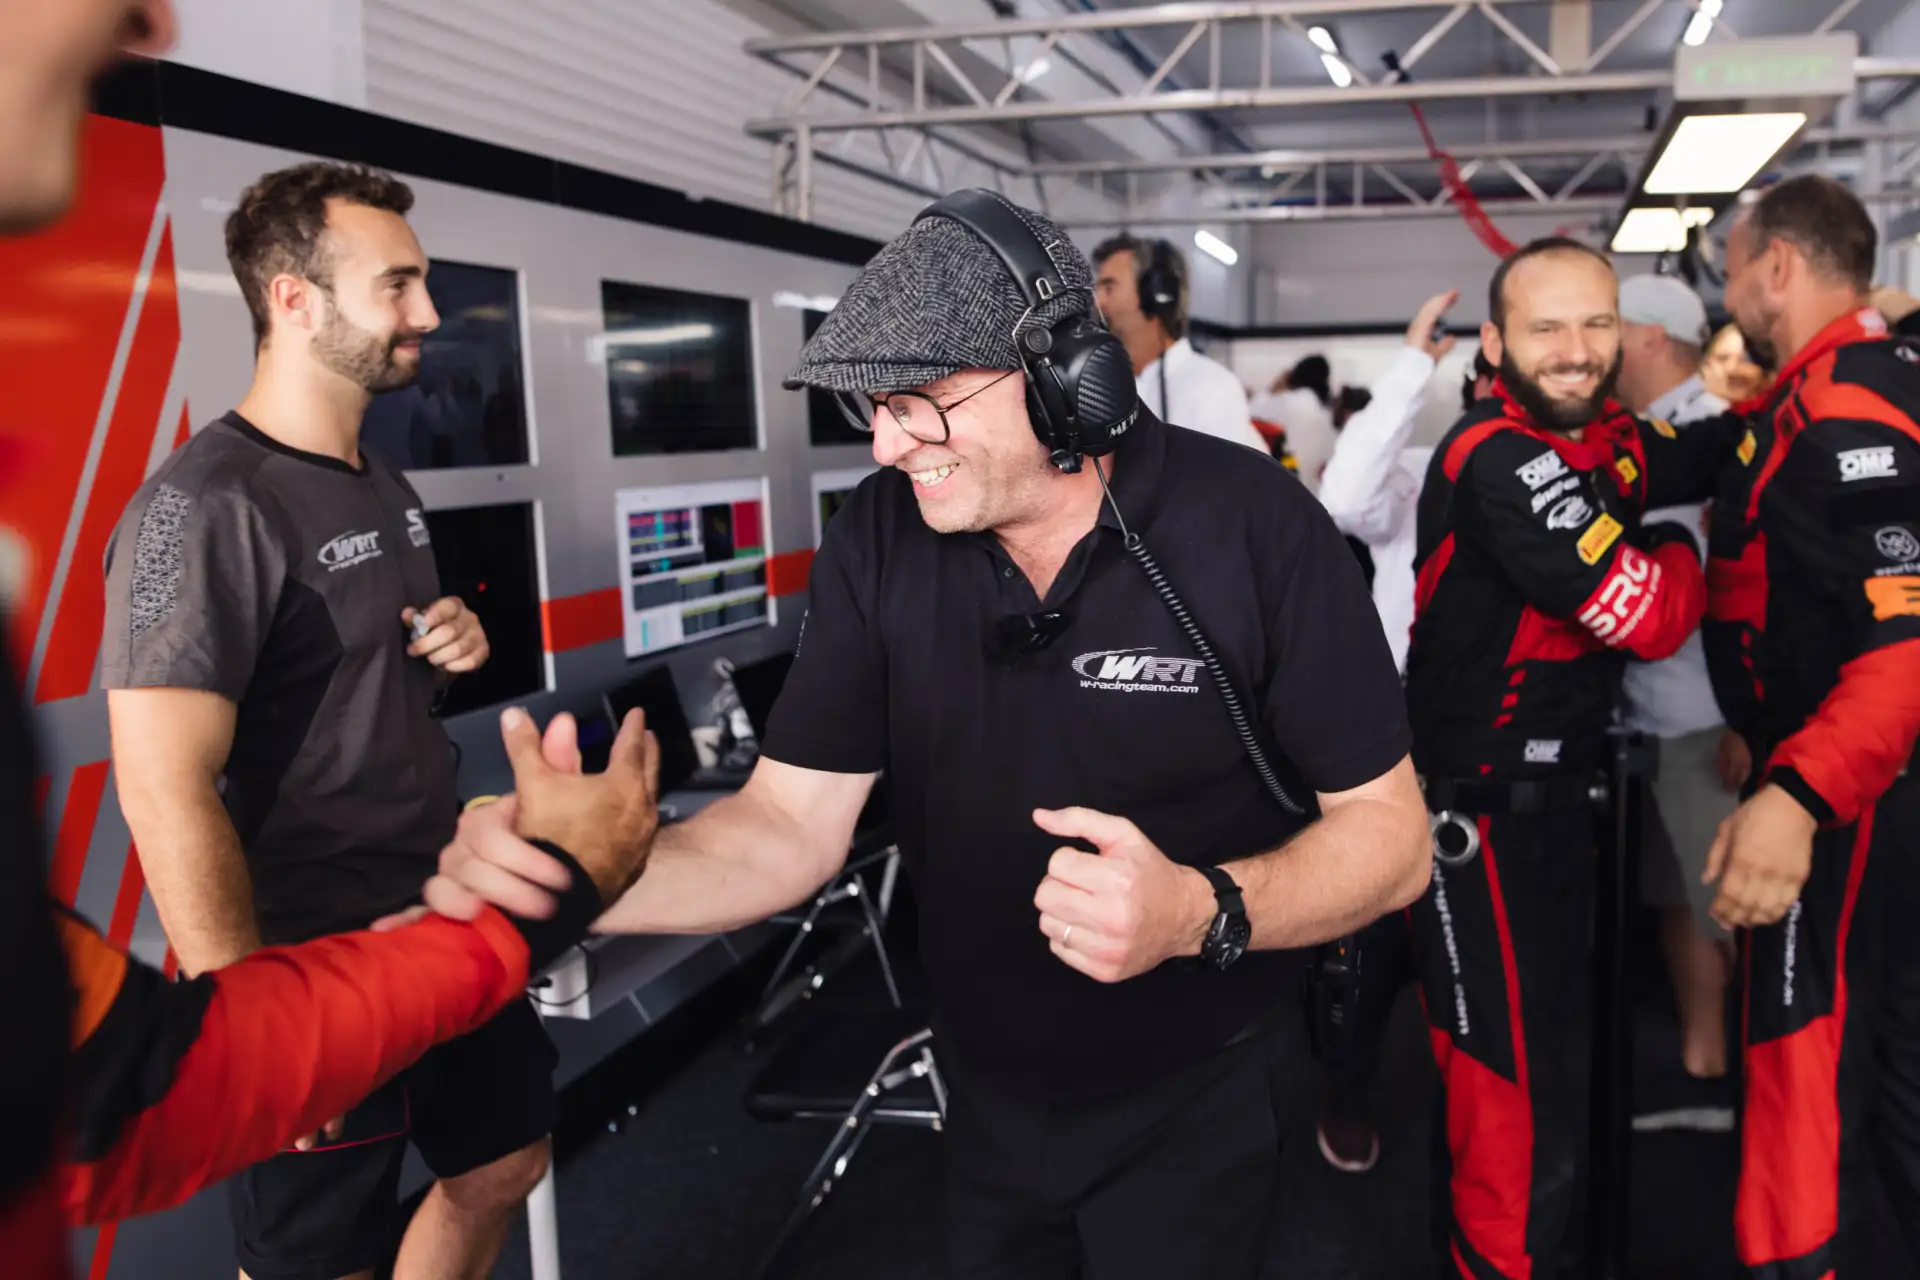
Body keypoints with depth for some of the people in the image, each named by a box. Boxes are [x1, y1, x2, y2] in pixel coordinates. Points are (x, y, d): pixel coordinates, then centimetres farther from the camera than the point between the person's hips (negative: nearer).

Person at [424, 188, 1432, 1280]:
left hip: (1199, 1097, -3)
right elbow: (792, 824, -12)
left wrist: (1203, 911, -36)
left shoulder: (1253, 525, -22)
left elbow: (1391, 831, -16)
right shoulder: (881, 539, -12)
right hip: (987, 1091, 4)